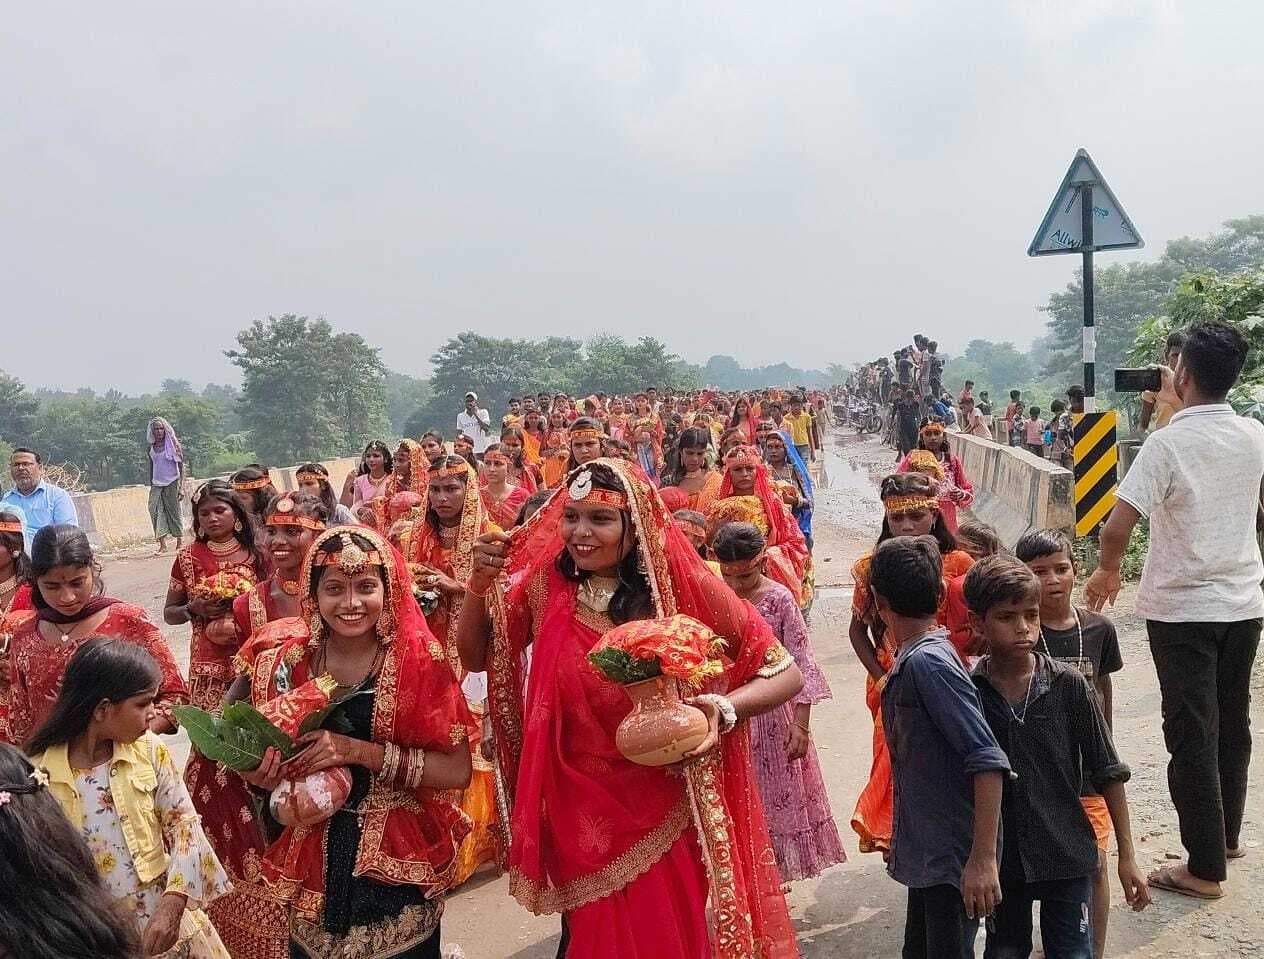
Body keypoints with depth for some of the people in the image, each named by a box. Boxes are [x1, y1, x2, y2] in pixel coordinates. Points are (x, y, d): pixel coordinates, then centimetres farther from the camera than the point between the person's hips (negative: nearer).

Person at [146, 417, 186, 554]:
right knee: (155, 510, -9)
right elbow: (151, 467, 17)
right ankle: (162, 544, -8)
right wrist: (151, 485, 15)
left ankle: (179, 542, 10)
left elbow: (181, 465, -3)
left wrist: (182, 485, -9)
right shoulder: (151, 448, 9)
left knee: (174, 511, 0)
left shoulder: (172, 444, -2)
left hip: (171, 482, -3)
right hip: (156, 484, 3)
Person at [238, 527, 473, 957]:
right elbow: (272, 762, 8)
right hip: (314, 862, 3)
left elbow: (458, 771, -18)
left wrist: (359, 751, -25)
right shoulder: (286, 663, -6)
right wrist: (259, 775, -14)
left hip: (400, 864, -2)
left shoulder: (419, 662, -15)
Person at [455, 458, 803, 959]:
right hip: (582, 816, 3)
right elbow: (475, 658, 4)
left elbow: (784, 672, -9)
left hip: (668, 813, -2)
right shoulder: (545, 585, -5)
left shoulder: (683, 584, -14)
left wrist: (723, 708, -27)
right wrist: (481, 584, -12)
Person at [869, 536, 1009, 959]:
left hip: (952, 859, -9)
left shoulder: (927, 662, -22)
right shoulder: (917, 657, 6)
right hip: (928, 852, 9)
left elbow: (988, 762, -27)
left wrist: (983, 860, -28)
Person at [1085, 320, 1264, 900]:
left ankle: (1205, 867, 10)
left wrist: (1106, 572, -3)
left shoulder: (1167, 444, -18)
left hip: (1182, 609, -6)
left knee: (1192, 735, 2)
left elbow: (1118, 524, -22)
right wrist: (1178, 404, 30)